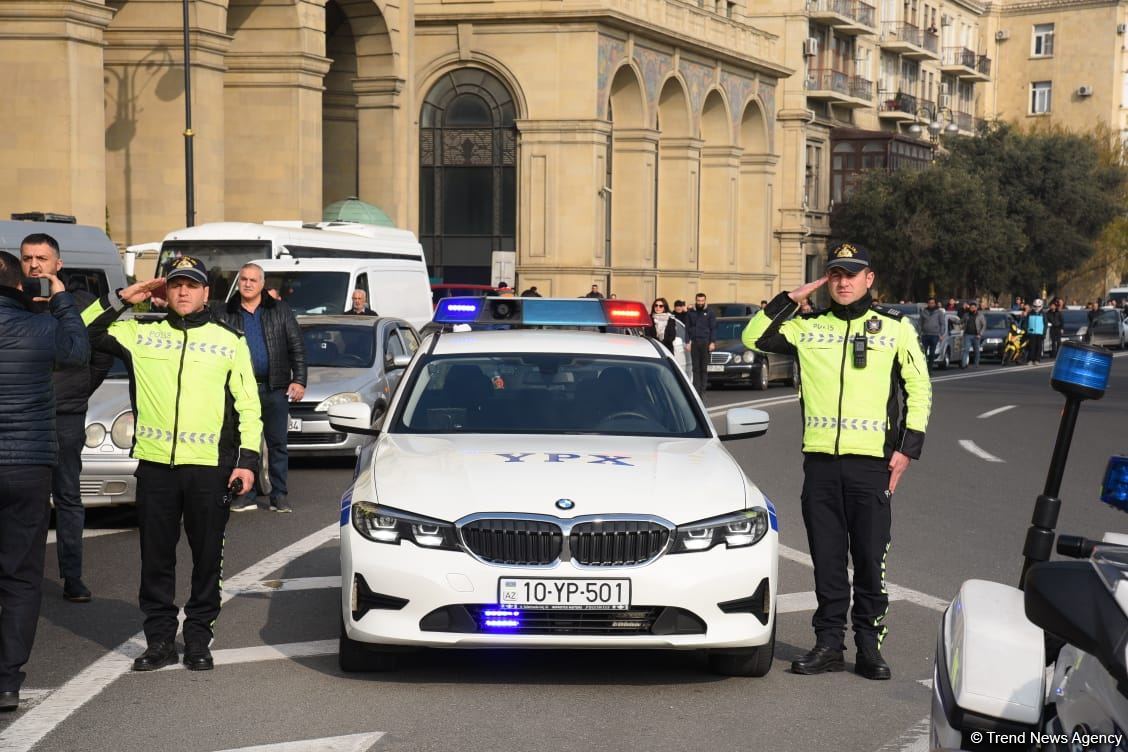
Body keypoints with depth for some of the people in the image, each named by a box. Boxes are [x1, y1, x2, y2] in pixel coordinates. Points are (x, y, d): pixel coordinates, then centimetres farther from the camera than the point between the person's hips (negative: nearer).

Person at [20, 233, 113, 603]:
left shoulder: (80, 303, 4)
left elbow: (103, 353, 9)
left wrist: (81, 391, 5)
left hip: (65, 417, 0)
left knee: (68, 497, 4)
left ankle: (72, 576, 9)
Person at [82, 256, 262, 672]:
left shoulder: (230, 340, 7)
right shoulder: (140, 333, 9)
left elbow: (248, 404, 6)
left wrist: (248, 458, -2)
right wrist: (120, 298, 1)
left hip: (210, 466, -1)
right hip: (154, 465, 1)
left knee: (207, 557, 5)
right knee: (155, 557, 7)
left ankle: (198, 639, 16)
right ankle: (160, 640, 16)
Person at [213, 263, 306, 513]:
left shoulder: (279, 311, 7)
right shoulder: (225, 315, 8)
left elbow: (297, 346, 5)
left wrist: (299, 380, -4)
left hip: (275, 388, 0)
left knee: (277, 443, 3)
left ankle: (279, 497, 8)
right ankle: (246, 496, 10)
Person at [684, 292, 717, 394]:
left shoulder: (710, 313, 5)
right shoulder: (691, 313, 11)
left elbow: (713, 328, 2)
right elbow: (687, 328, 12)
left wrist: (713, 342, -7)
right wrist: (687, 342, 4)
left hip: (705, 342, -2)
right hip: (694, 343, 2)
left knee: (704, 367, -2)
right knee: (696, 367, 0)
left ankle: (703, 388, 0)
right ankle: (696, 388, 1)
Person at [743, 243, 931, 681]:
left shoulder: (896, 328, 6)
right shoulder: (808, 328, 11)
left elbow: (919, 388, 8)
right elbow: (754, 337, 7)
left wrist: (908, 447, 0)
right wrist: (792, 298, 2)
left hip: (872, 460, -2)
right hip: (819, 458, 2)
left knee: (870, 559, -1)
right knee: (826, 559, 6)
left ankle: (869, 647, 7)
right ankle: (828, 644, 13)